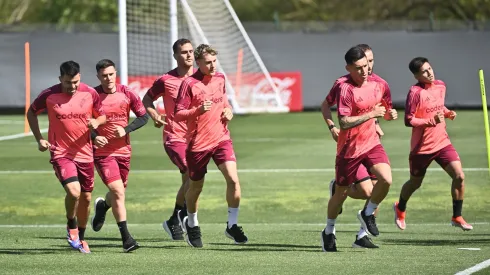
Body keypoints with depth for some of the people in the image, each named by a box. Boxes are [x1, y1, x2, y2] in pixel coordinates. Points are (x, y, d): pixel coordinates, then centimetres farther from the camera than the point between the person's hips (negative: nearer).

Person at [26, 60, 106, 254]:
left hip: (85, 153, 3)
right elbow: (31, 112, 8)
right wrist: (39, 139, -1)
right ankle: (72, 227, 5)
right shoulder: (49, 95, -10)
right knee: (74, 191, -23)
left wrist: (97, 122, -14)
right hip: (61, 153, -3)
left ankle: (80, 237, 31)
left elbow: (102, 116, 11)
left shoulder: (90, 93, -4)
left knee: (86, 198, 10)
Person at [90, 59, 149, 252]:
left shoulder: (126, 93, -3)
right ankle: (126, 238, -12)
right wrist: (94, 137, -18)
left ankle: (102, 206, 53)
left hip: (123, 150, 4)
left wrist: (126, 130, -12)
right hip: (102, 151, -4)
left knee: (119, 191, 17)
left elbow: (143, 117, 3)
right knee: (118, 191, -15)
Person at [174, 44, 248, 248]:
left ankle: (232, 225, -4)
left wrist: (228, 110, 5)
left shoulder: (220, 78, 6)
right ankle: (192, 224, 38)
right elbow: (178, 114, -13)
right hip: (198, 143, -3)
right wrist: (198, 110, -28)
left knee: (233, 179, -16)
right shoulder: (189, 84, -12)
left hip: (221, 138, 3)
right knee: (195, 187, 11)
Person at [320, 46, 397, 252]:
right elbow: (344, 122, -25)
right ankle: (329, 232, 31)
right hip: (349, 148, -4)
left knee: (386, 179, -20)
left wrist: (390, 114, -3)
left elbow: (383, 110, 20)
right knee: (341, 192, 9)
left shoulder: (376, 86, 2)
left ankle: (368, 214, 6)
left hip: (371, 144, 4)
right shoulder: (345, 89, -17)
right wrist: (371, 114, -27)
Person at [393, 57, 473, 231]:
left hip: (442, 143, 4)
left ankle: (457, 217, 1)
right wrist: (432, 121, -26)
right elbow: (408, 120, -18)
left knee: (459, 176, -12)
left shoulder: (440, 86, 3)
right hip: (422, 147, -4)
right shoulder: (415, 92, -17)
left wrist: (447, 113, 1)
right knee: (415, 183, 14)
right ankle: (400, 209, 45)